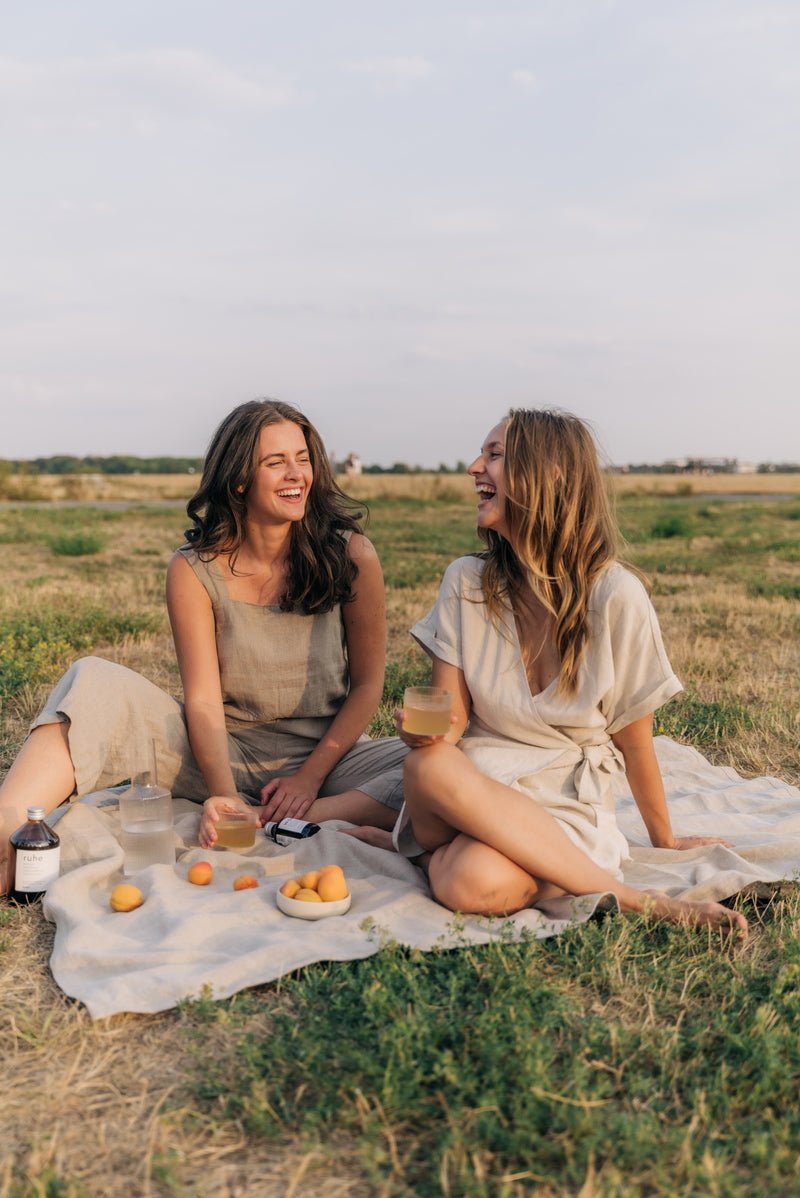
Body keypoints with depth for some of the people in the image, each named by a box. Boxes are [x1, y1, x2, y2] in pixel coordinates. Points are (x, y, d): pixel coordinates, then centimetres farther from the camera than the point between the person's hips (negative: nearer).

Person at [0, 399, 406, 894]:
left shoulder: (350, 554, -6)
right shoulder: (196, 570, -6)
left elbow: (367, 684, -2)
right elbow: (203, 699, -11)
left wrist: (311, 775, -11)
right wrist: (224, 794, -27)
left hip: (326, 755, 0)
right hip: (229, 756, 0)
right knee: (95, 683, -21)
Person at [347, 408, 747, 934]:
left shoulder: (615, 595, -11)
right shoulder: (467, 582, 0)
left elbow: (633, 737, 0)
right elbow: (451, 714, 1)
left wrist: (664, 838, 11)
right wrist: (428, 729, -23)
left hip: (564, 802, -4)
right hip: (476, 786, 5)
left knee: (476, 885, -39)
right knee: (427, 766, -35)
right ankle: (637, 901, -22)